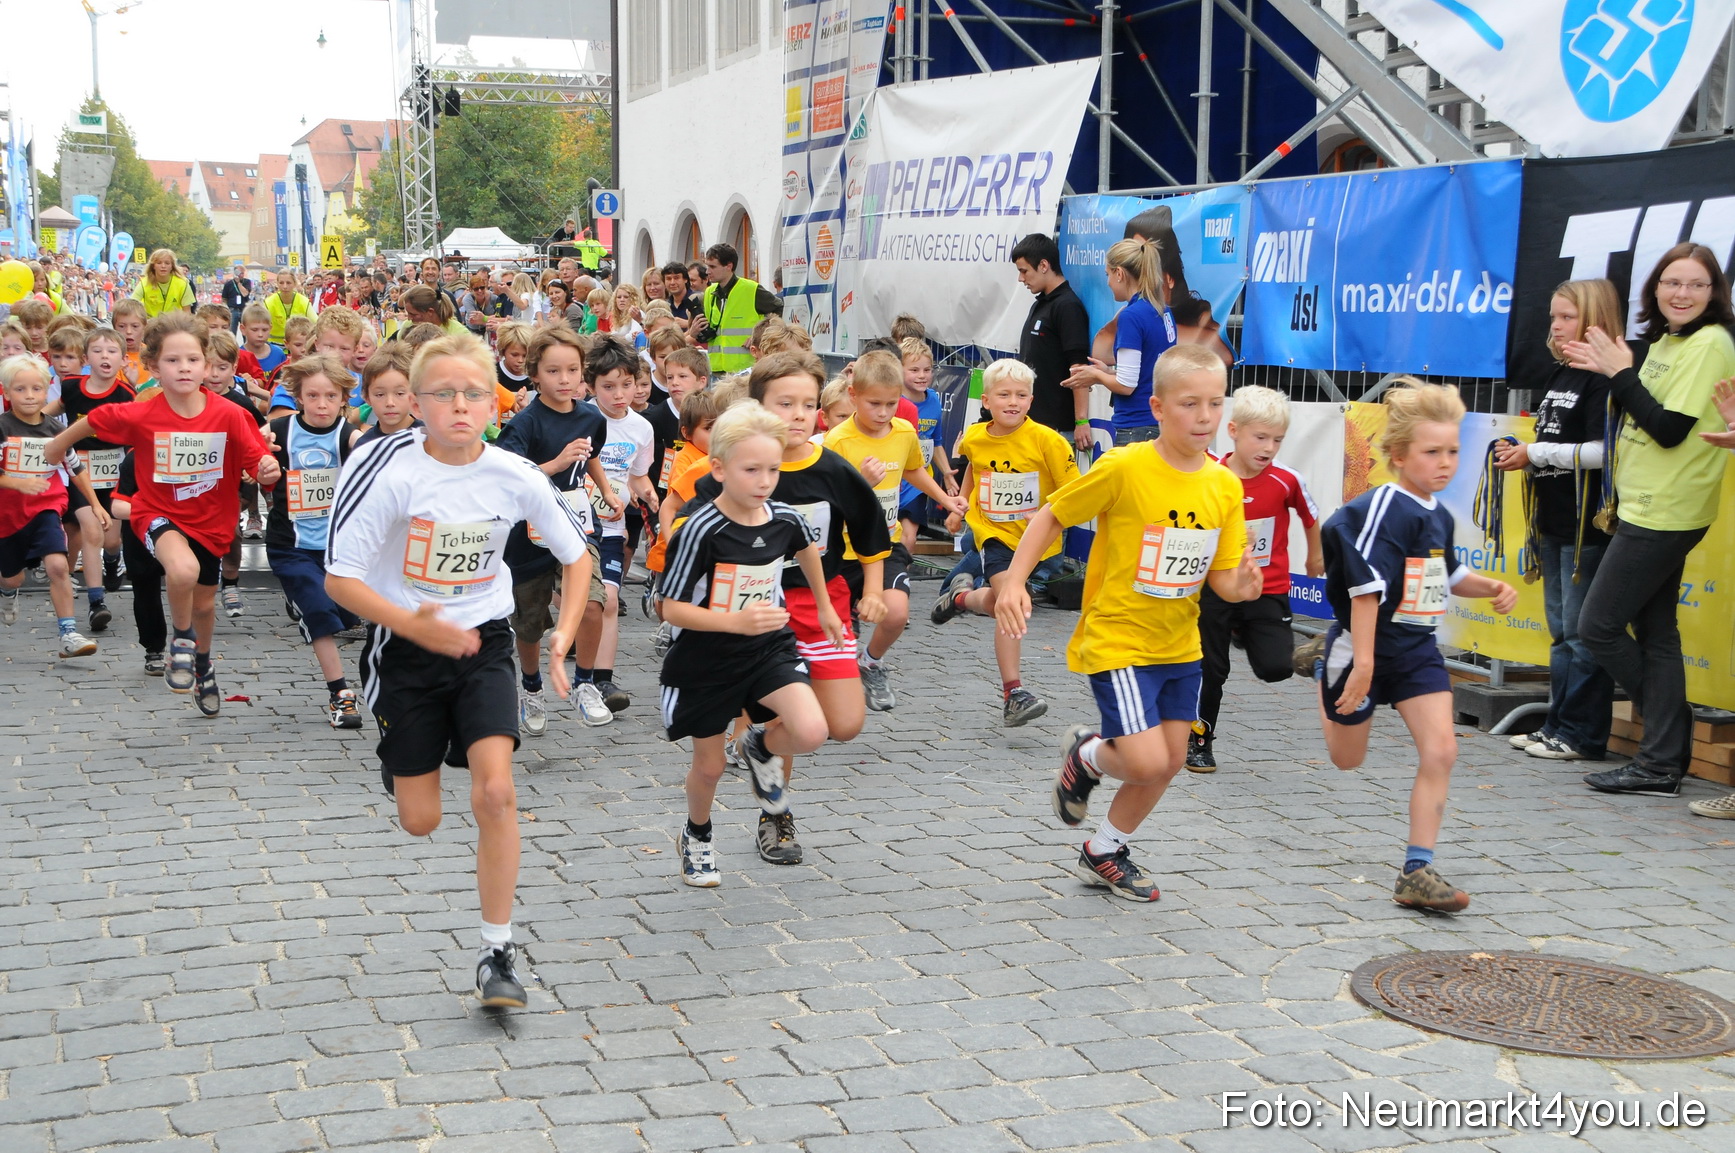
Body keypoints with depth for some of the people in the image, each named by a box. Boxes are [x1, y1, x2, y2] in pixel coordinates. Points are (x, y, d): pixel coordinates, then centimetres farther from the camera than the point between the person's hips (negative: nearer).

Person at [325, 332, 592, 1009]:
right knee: (420, 822, 6)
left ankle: (498, 953, -4)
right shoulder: (387, 468, -19)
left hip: (483, 645, 1)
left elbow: (575, 555, 6)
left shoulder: (515, 477, -11)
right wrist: (412, 624, -31)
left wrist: (564, 634, -7)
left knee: (495, 792, -17)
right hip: (404, 649, -1)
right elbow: (339, 577, -17)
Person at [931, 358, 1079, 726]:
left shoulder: (1046, 440, -19)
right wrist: (959, 507, 23)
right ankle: (1013, 694, -14)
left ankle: (962, 596, 49)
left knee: (995, 604, 10)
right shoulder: (974, 439, -5)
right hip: (993, 531, 1)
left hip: (1034, 537, 0)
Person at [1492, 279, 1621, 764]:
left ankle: (1582, 734, 2)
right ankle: (1558, 725, 22)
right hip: (1553, 522, 9)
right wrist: (1520, 453, 5)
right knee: (1560, 630, 14)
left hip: (1587, 524, -9)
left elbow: (1602, 451, -20)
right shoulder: (1557, 375, 16)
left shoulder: (1602, 379, -12)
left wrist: (1536, 453, -15)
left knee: (1583, 632, -4)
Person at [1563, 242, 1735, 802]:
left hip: (1664, 512, -9)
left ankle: (1663, 755, 10)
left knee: (1598, 626, -5)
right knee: (1653, 632, 10)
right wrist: (1609, 369, 3)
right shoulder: (1666, 340, 13)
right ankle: (1662, 761, 14)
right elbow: (1646, 414, 11)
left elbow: (1669, 429, -20)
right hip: (1647, 507, 9)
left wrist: (1620, 371, -15)